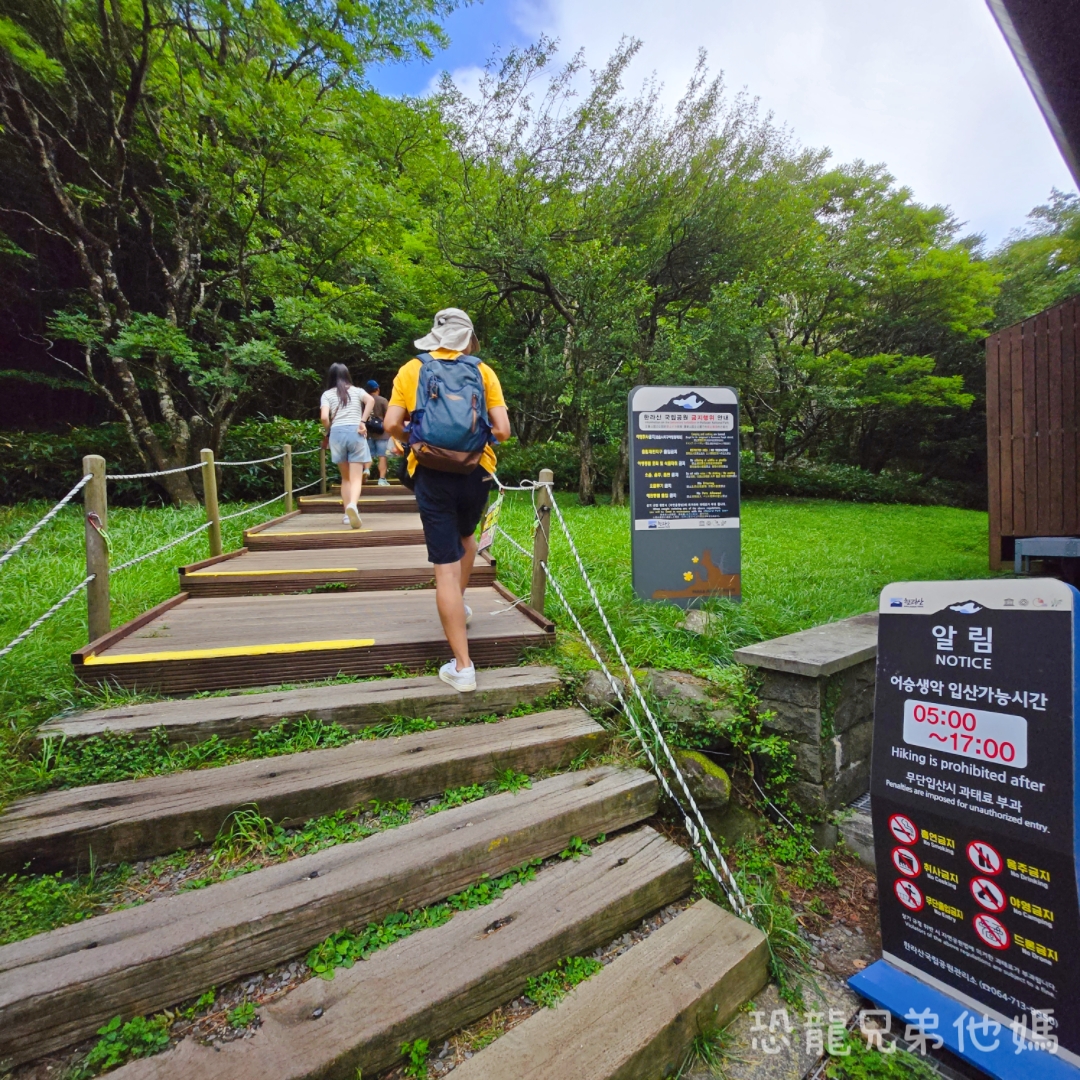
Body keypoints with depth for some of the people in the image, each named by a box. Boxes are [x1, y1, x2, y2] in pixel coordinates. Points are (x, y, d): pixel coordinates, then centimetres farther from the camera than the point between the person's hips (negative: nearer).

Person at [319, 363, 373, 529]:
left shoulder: (327, 394, 12)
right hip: (355, 433, -1)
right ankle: (352, 505, -34)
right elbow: (371, 400, -6)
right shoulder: (357, 390, 15)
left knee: (345, 477, 15)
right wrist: (363, 421, -5)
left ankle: (348, 514, 14)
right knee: (356, 478, -5)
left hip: (337, 433, 1)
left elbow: (324, 417, -3)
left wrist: (328, 433, 13)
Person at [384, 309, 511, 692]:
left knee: (446, 567, 0)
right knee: (465, 536, 32)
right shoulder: (483, 371, 6)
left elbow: (391, 424, -2)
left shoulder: (412, 370, 7)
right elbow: (503, 430, -3)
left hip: (431, 475, -1)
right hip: (475, 473, 1)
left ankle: (463, 667, 2)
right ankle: (459, 606, 44)